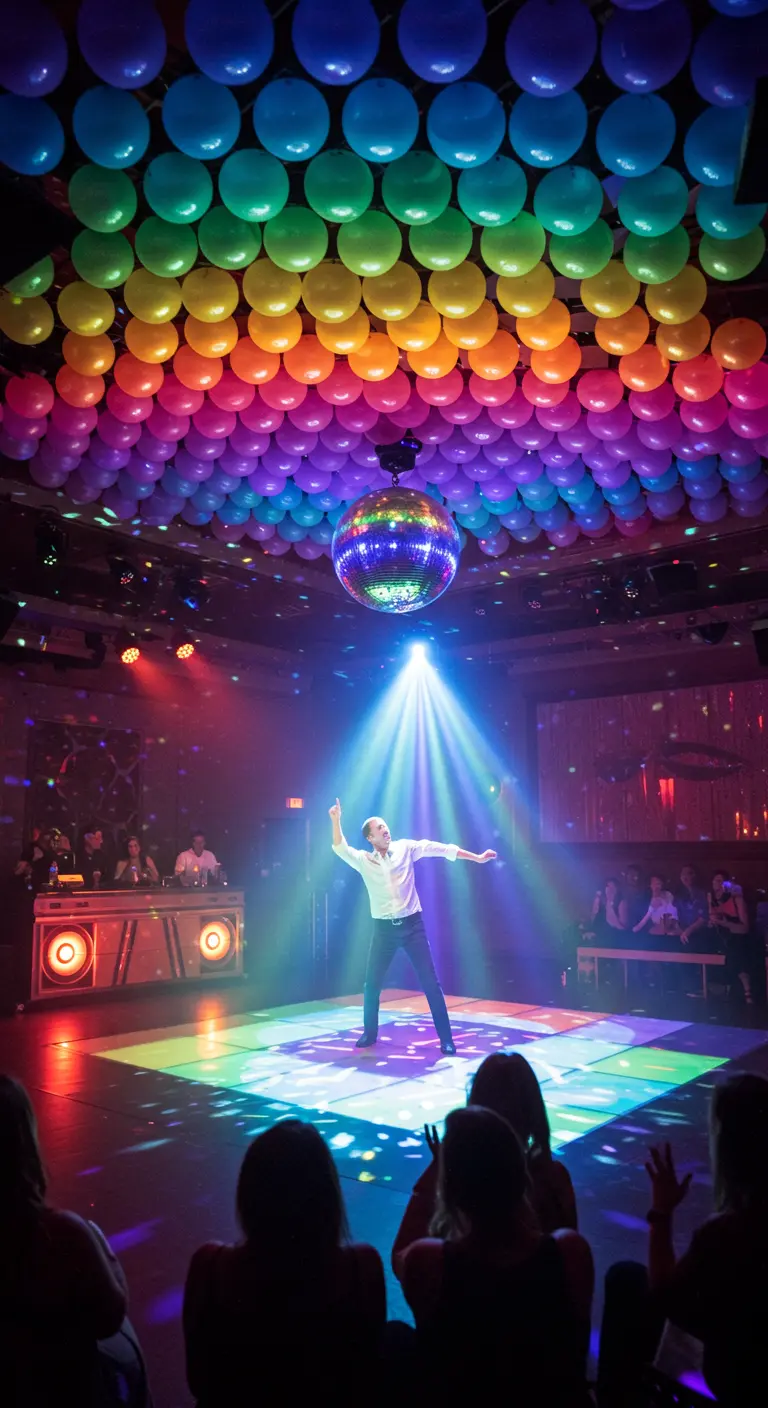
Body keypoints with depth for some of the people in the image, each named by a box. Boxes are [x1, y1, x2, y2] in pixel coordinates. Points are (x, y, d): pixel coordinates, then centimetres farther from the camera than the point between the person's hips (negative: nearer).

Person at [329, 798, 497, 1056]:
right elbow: (341, 850, -14)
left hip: (412, 924, -1)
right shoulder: (363, 860, 1)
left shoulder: (405, 848, 0)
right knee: (372, 985, 6)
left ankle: (446, 1039, 6)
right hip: (384, 928, 1)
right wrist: (336, 821, -29)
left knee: (430, 982, -3)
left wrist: (477, 858, -7)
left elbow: (437, 848, -4)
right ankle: (369, 1034, 28)